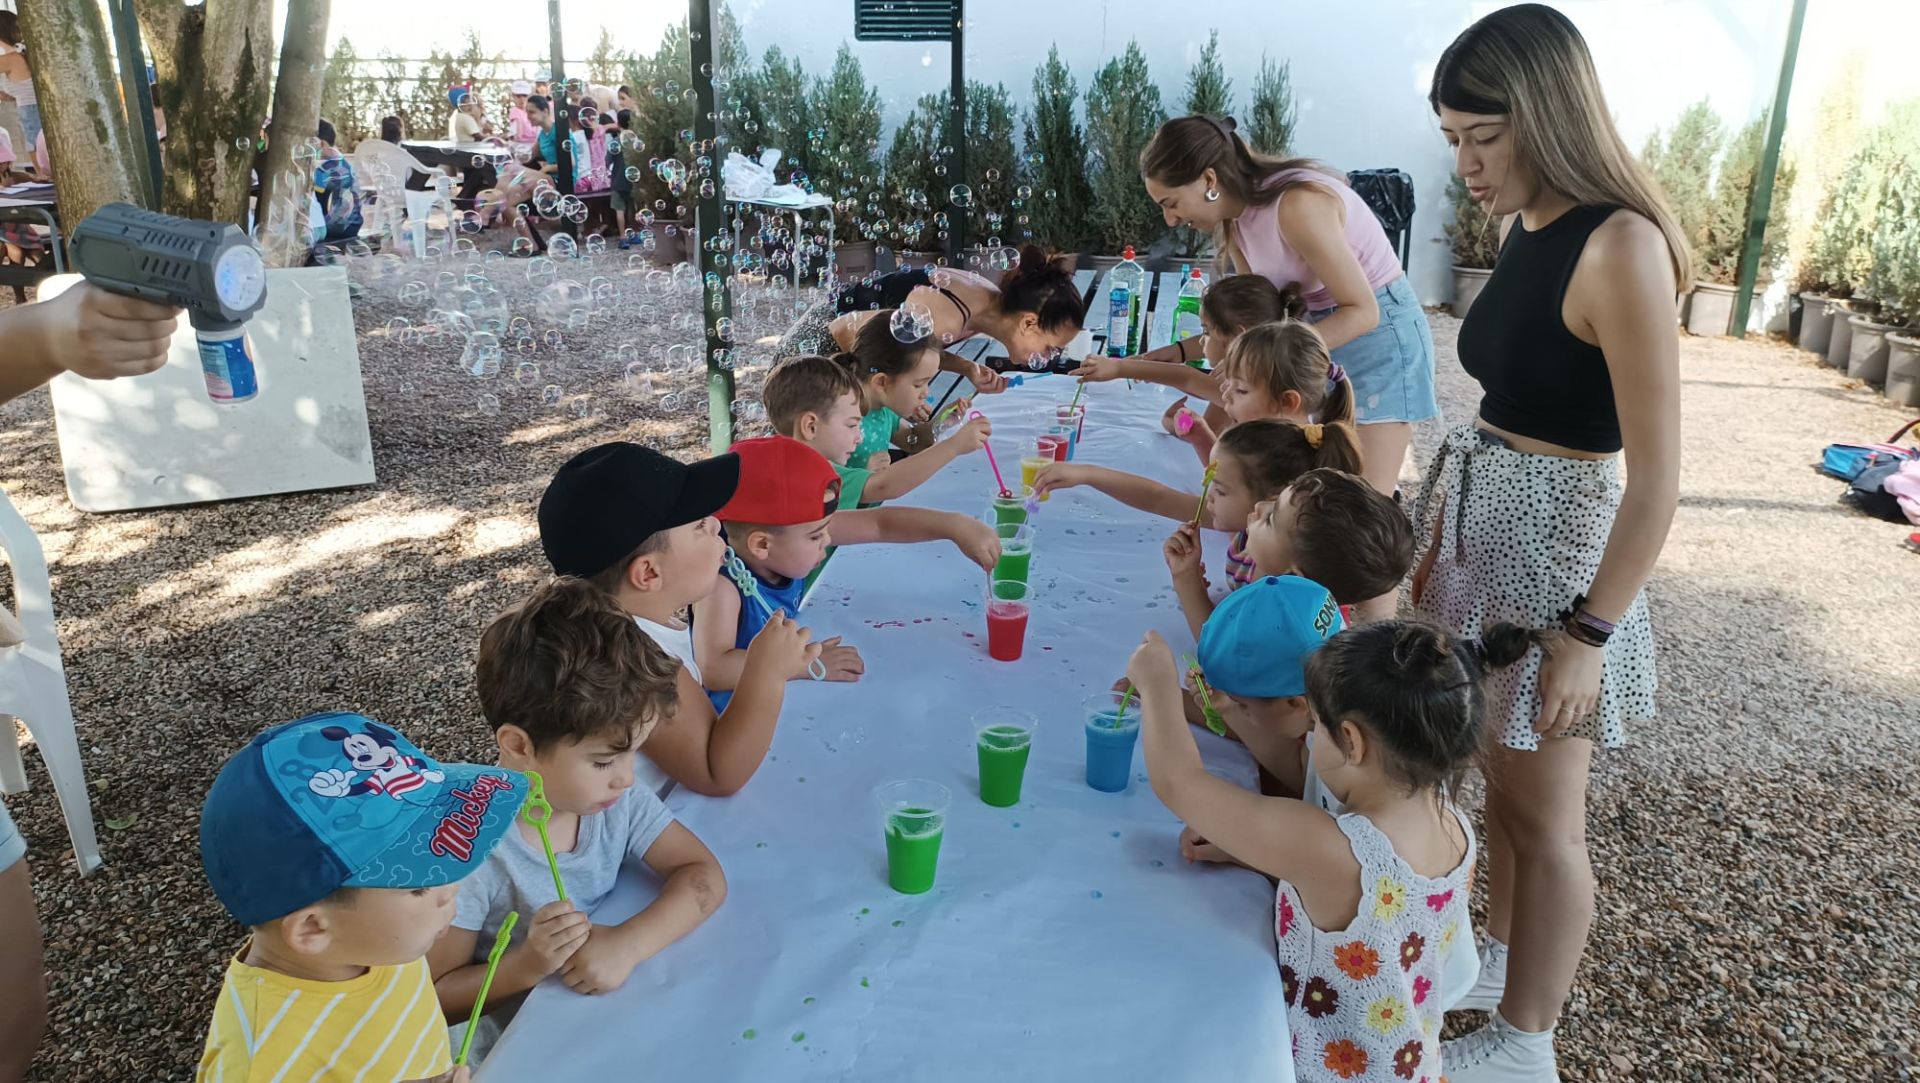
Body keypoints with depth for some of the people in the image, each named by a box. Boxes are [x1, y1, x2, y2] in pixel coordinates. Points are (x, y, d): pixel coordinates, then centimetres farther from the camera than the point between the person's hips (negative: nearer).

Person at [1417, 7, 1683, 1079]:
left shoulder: (1619, 245, -20)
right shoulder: (1528, 229, 5)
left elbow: (1658, 478, -19)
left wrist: (1587, 636, -18)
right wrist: (1437, 540, 13)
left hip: (1559, 542, -7)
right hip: (1485, 525, 7)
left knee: (1541, 809, 8)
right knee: (1500, 780, 21)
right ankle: (1503, 959, 42)